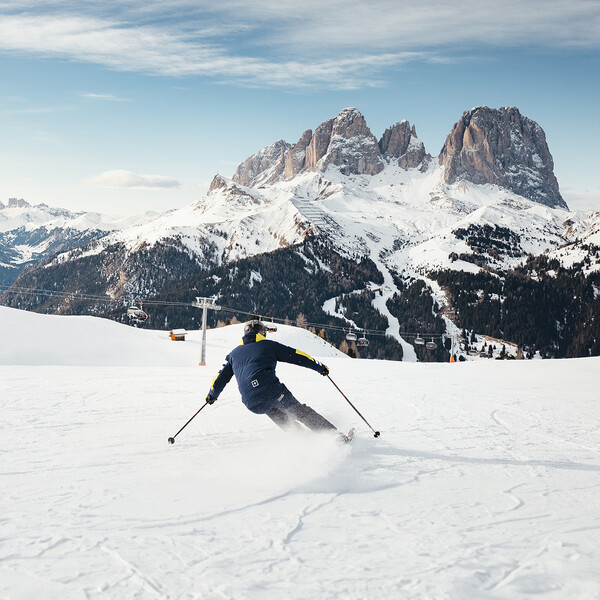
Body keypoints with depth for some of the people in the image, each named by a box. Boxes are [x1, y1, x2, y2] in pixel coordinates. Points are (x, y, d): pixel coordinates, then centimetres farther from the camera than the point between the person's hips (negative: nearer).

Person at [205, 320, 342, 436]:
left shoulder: (234, 353, 24)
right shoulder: (268, 345, 14)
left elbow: (222, 376, 29)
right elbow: (296, 355, 15)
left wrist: (212, 395, 45)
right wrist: (320, 367, 23)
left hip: (252, 403, 3)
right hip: (273, 392, -3)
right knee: (300, 412, 7)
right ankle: (333, 434, -3)